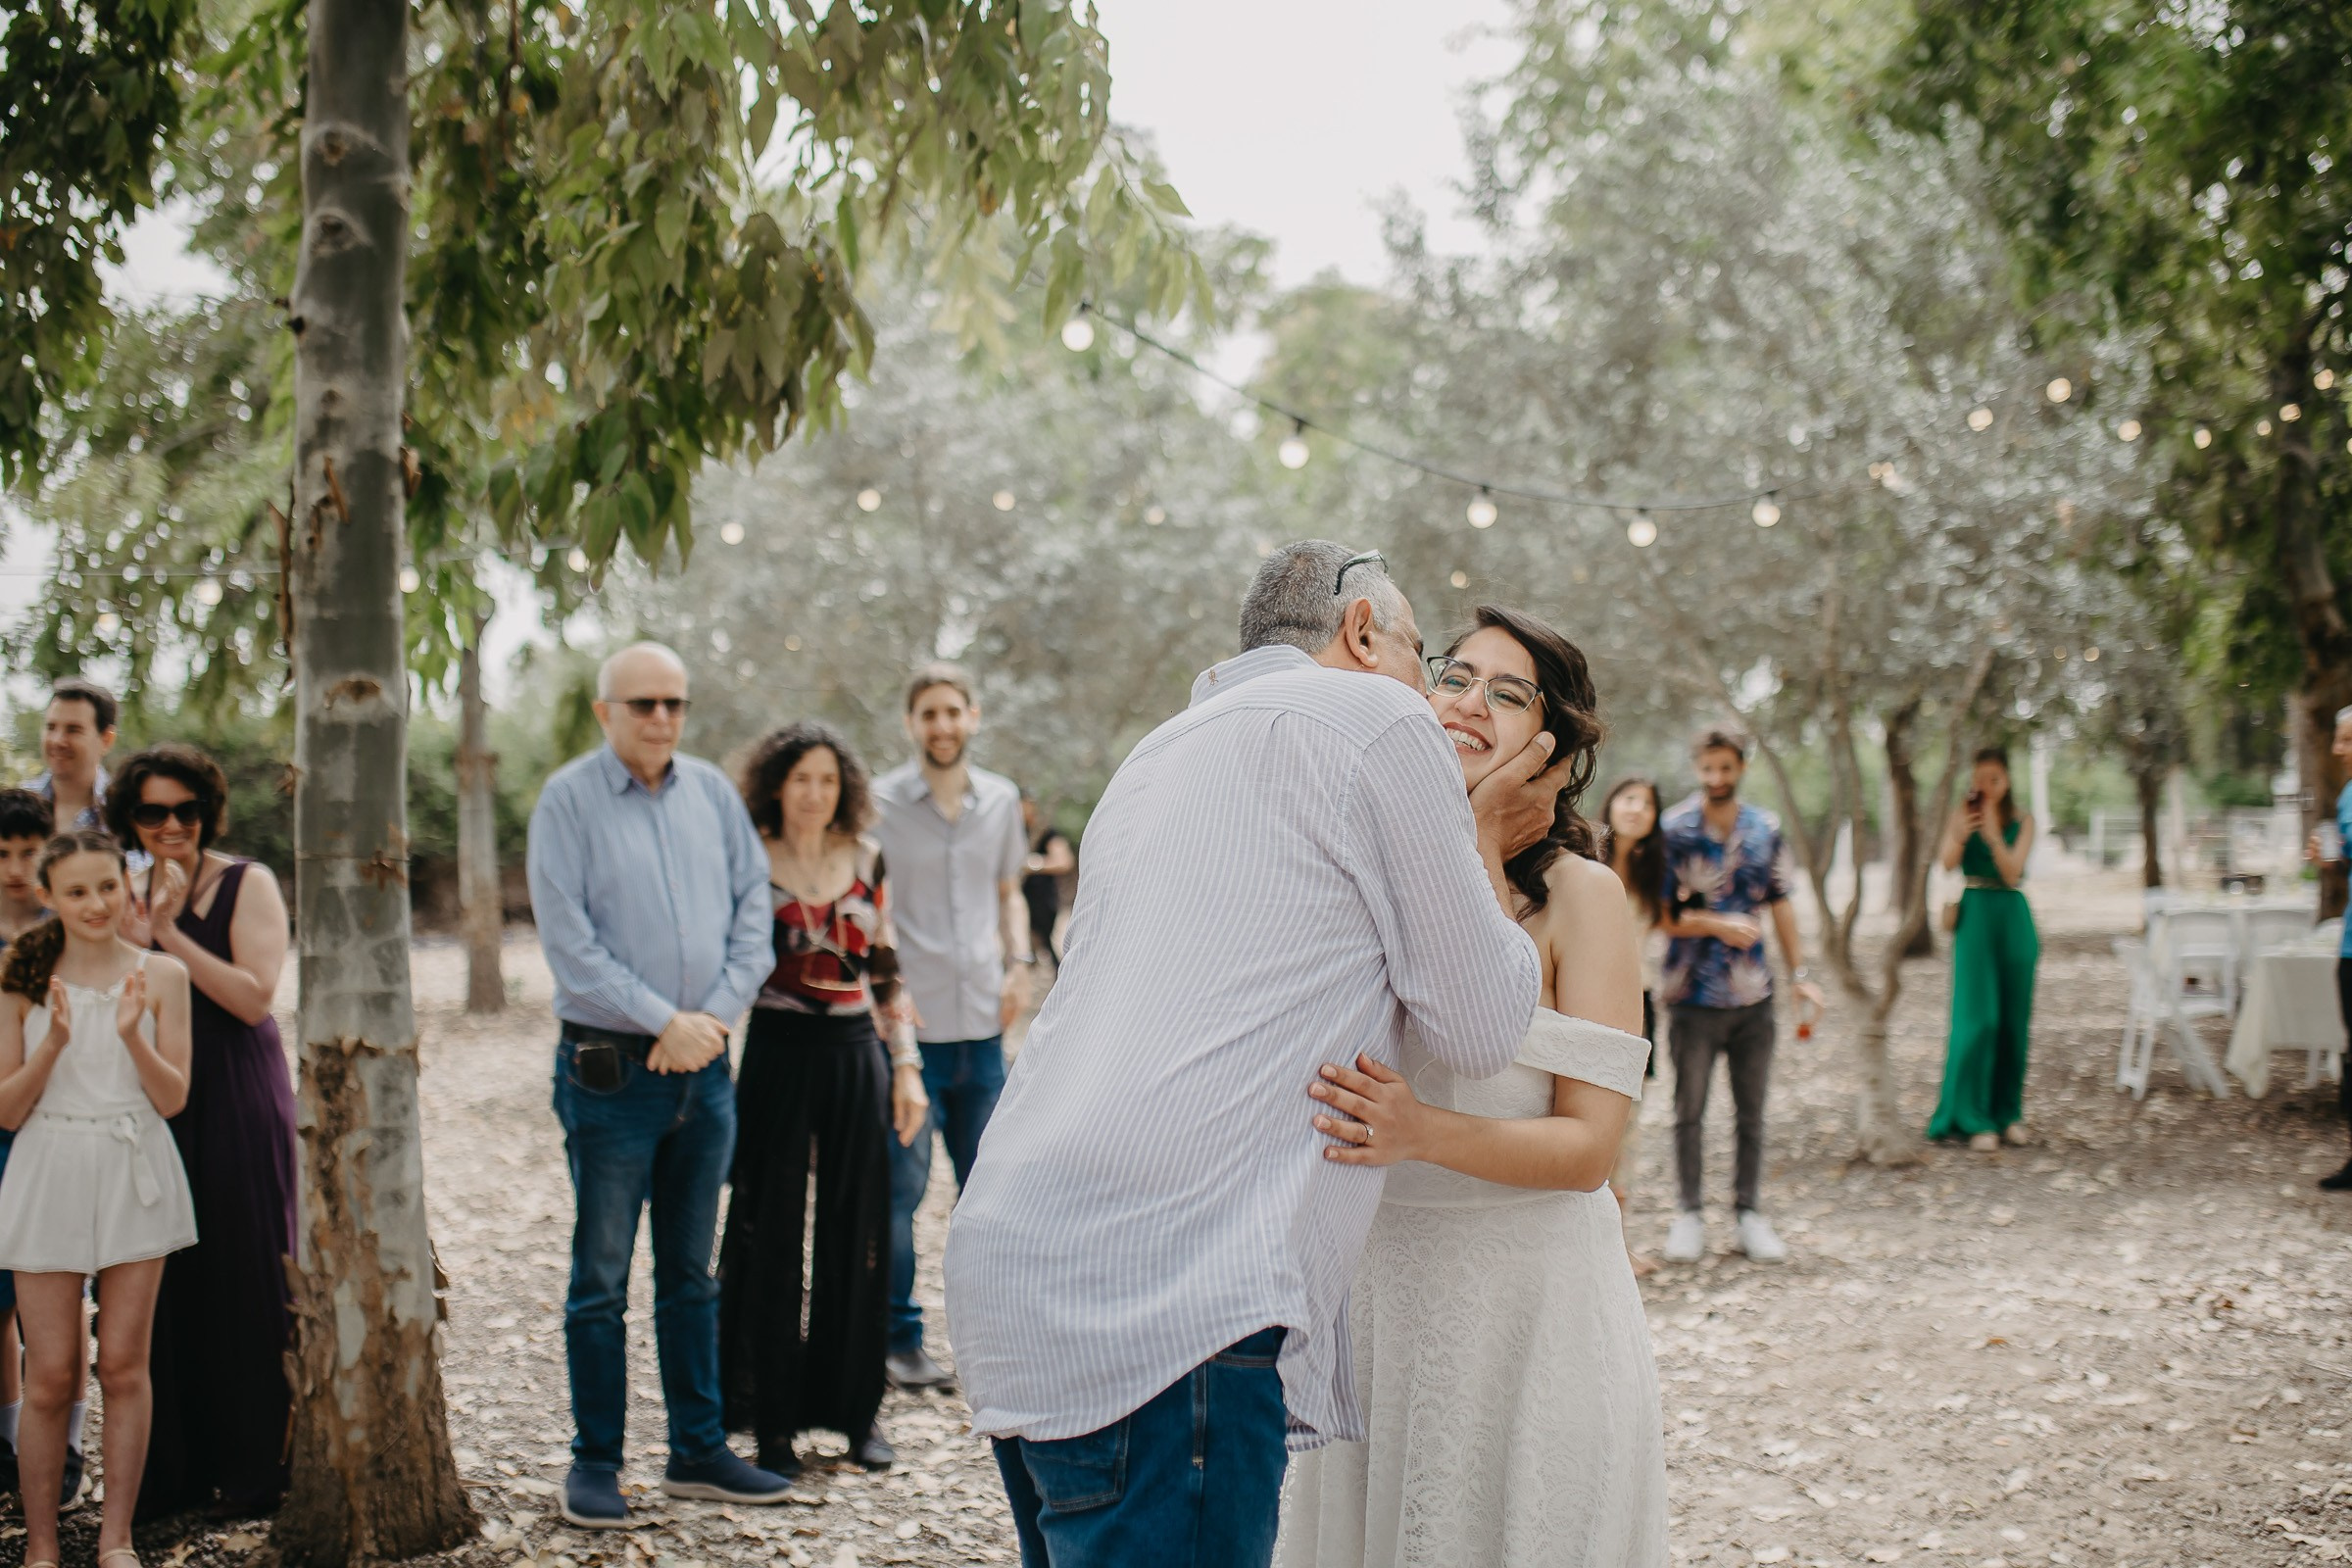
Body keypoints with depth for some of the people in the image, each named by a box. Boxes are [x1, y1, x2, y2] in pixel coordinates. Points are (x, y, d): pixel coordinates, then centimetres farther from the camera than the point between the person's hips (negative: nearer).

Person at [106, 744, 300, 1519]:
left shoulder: (248, 885, -4)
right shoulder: (133, 894, 12)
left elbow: (255, 997, -15)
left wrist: (171, 934, -18)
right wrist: (134, 938, -10)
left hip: (237, 1101, -5)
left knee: (244, 1276, -2)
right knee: (167, 1285, 5)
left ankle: (256, 1469, 8)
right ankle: (177, 1466, 15)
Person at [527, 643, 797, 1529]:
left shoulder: (712, 793, 8)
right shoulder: (569, 799, -5)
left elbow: (755, 907, 7)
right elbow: (567, 940, -12)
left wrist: (715, 1014, -7)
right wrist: (663, 1022, -14)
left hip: (703, 1065, 4)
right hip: (610, 1068, -4)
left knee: (691, 1273, 13)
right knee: (601, 1279, 2)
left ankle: (699, 1450, 21)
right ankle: (595, 1461, 12)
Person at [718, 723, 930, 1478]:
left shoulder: (867, 864, 7)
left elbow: (887, 974, 11)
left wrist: (907, 1065, 7)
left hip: (855, 1056, 3)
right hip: (777, 1055, -3)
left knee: (858, 1235, 7)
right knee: (771, 1236, 2)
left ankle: (857, 1407, 19)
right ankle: (772, 1419, 13)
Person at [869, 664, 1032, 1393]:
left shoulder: (1001, 800, 10)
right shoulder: (880, 803, -3)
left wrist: (1019, 961, 5)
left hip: (982, 1025, 4)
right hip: (907, 1027, -4)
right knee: (899, 1187, -1)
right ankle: (900, 1339, 10)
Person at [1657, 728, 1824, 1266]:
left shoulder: (1765, 831, 6)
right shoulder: (1673, 831, -6)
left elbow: (1780, 903, 12)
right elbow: (1657, 914, -8)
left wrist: (1799, 973, 7)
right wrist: (1716, 925, -19)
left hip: (1752, 994, 3)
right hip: (1692, 994, -3)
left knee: (1751, 1111, 8)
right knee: (1689, 1112, 6)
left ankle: (1749, 1211, 18)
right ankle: (1689, 1214, 15)